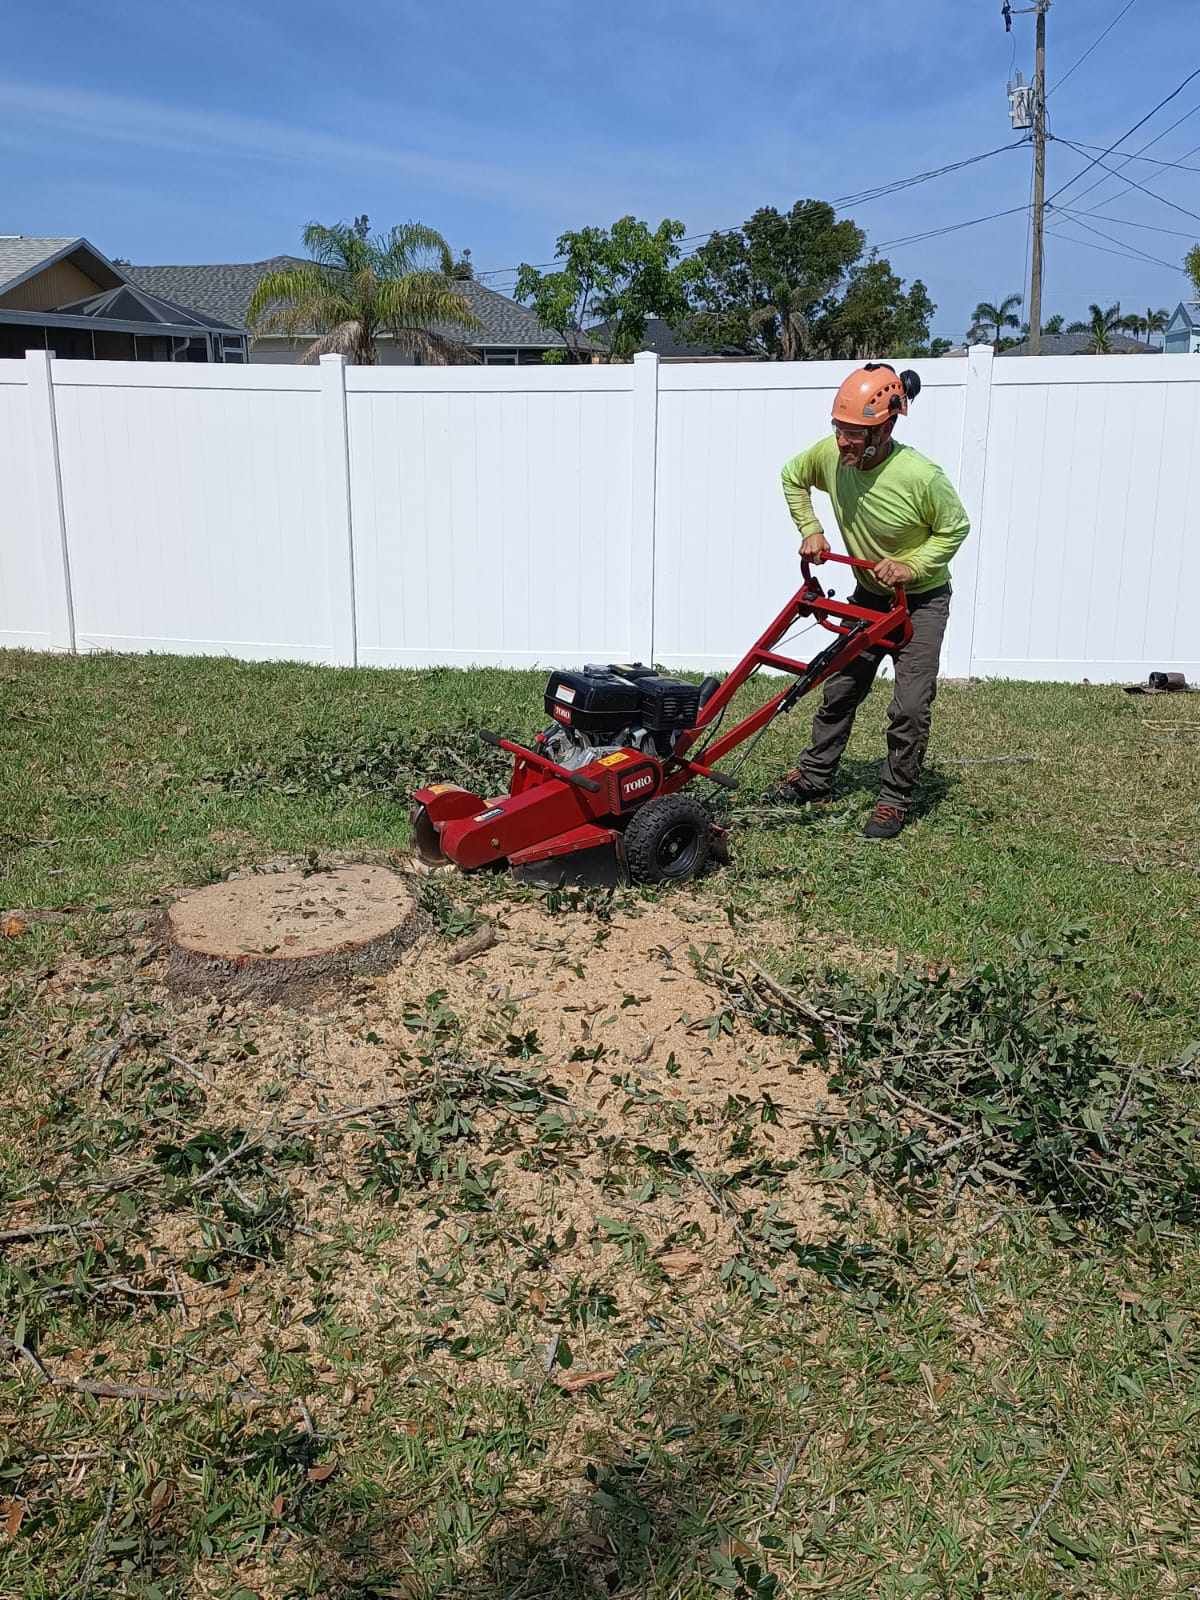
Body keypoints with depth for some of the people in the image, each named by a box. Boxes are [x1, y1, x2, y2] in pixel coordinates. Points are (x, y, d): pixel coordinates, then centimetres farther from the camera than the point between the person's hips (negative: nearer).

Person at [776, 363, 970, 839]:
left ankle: (895, 800, 7)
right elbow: (792, 477, 5)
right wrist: (810, 529, -5)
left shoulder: (922, 476, -31)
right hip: (869, 594, 5)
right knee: (839, 688, 12)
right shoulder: (830, 454, -17)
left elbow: (954, 529, -14)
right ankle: (814, 777, 27)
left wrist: (910, 567, -25)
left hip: (921, 599, -5)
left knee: (910, 708, -7)